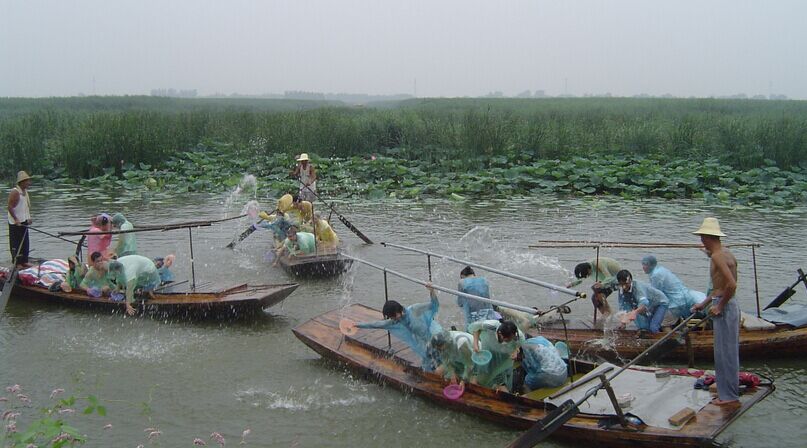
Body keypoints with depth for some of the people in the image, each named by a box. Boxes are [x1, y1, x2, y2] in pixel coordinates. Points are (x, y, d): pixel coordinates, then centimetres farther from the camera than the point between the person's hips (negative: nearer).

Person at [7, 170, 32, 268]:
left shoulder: (25, 191, 11)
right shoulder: (15, 192, -16)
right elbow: (10, 207, -19)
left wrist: (29, 218, 11)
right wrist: (16, 219, -22)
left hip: (24, 222, 9)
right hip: (15, 223, -9)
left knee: (25, 243, 13)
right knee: (16, 243, -3)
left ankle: (24, 262, 21)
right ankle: (17, 263, 1)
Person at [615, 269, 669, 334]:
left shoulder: (638, 286, -37)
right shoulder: (622, 291, -17)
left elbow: (644, 303, -53)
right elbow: (623, 307, -9)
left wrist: (635, 312, -72)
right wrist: (623, 324, -14)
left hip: (661, 303, -7)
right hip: (650, 307, 7)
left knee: (653, 328, -21)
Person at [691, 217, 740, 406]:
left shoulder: (717, 256, -18)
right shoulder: (727, 254, 12)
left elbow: (731, 284, -28)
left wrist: (719, 306, -18)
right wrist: (704, 303, 22)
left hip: (724, 308, -10)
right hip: (730, 305, 10)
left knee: (725, 352, -3)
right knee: (728, 350, 17)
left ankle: (730, 395, 4)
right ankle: (726, 388, 27)